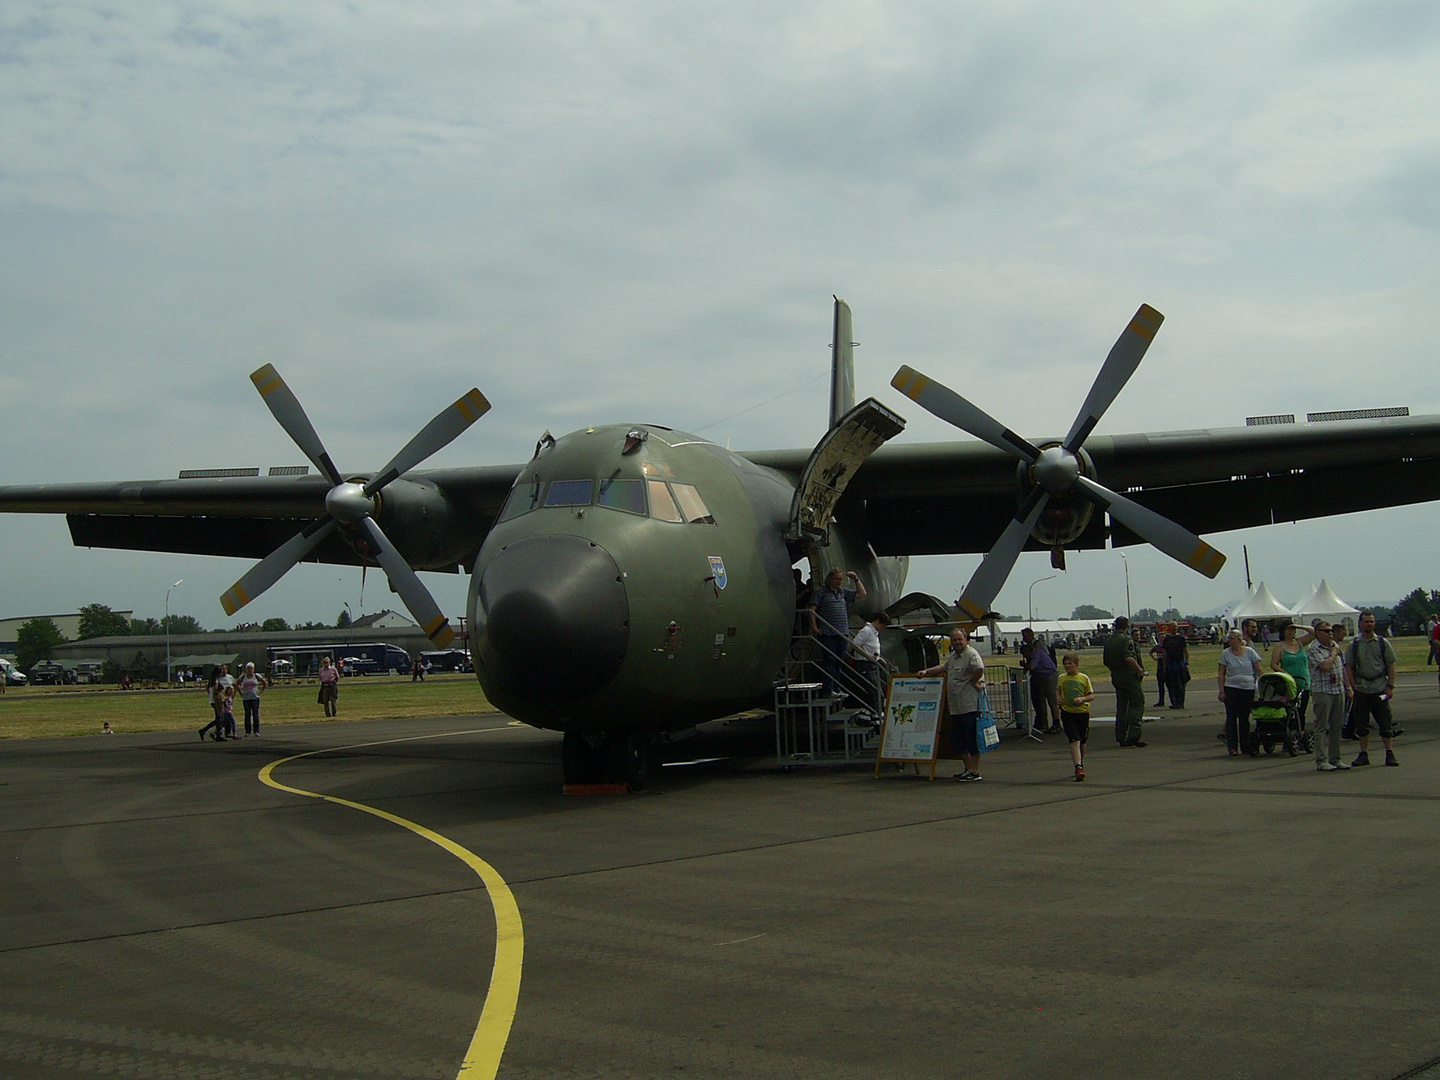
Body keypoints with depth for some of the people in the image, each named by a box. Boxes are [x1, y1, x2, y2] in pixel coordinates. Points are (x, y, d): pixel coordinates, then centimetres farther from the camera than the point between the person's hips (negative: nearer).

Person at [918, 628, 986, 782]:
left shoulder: (971, 654, -11)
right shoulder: (953, 656, 19)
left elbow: (980, 669, -30)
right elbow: (944, 668, 38)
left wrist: (973, 682, -16)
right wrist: (926, 672, 33)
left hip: (970, 705, -10)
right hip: (956, 708, 10)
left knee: (972, 738, -5)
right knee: (957, 739, 13)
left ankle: (974, 771, 0)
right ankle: (968, 768, 22)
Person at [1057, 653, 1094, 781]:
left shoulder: (1084, 678, -1)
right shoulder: (1061, 679, 3)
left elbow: (1092, 695, 1)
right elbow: (1057, 693, 16)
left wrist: (1082, 699, -17)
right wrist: (1058, 699, -5)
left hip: (1083, 712, 1)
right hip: (1068, 713, -1)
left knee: (1082, 741, 14)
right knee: (1074, 740, -14)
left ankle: (1081, 764, 34)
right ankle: (1078, 767, -21)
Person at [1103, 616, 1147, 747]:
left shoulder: (1108, 640, 11)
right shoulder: (1126, 639, -13)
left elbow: (1106, 661, 17)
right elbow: (1129, 658, -26)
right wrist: (1140, 670, -16)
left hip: (1116, 677, 8)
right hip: (1129, 677, -8)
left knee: (1121, 707, 11)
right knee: (1137, 704, -3)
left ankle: (1121, 737, 11)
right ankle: (1134, 735, -12)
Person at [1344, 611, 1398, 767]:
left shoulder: (1382, 643, 6)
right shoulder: (1354, 645, 6)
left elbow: (1391, 666, 6)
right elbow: (1349, 668, 5)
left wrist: (1390, 686, -3)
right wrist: (1353, 687, -5)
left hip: (1380, 688, -1)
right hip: (1361, 689, 1)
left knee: (1385, 723, -1)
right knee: (1361, 723, 4)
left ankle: (1390, 753, 5)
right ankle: (1363, 754, 13)